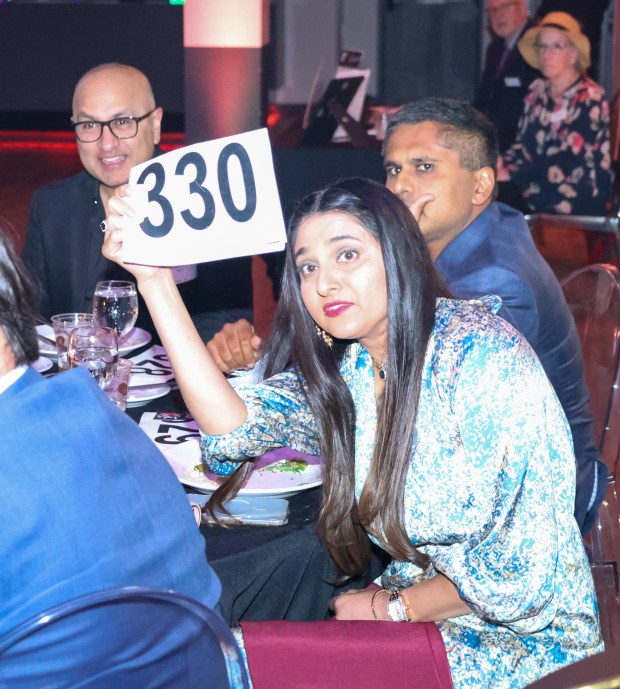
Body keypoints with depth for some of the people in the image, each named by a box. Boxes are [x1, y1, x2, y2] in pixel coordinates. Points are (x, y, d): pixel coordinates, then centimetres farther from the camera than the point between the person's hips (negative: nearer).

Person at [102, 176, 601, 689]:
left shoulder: (482, 353, -20)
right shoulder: (341, 375, -1)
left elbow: (526, 560, -20)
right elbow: (234, 427, -18)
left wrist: (392, 607, -9)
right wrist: (154, 280, -20)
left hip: (524, 630, -5)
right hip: (419, 615, 6)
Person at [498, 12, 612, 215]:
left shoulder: (590, 97, -10)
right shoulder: (537, 91, 10)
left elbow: (566, 163, -17)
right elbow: (523, 144, 12)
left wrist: (511, 175, -22)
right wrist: (503, 163, -10)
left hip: (579, 198, -6)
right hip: (537, 189, 6)